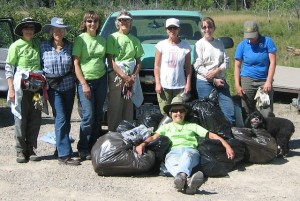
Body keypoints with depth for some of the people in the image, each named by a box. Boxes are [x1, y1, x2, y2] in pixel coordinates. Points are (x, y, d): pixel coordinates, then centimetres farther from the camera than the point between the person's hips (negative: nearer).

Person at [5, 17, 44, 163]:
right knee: (21, 119, 2)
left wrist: (43, 85, 8)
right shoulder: (16, 46, -2)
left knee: (35, 119, 5)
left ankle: (31, 149, 15)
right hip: (21, 87, -4)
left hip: (36, 87, 4)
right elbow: (8, 69, -3)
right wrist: (11, 89, -10)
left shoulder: (38, 45, 9)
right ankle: (21, 151, 10)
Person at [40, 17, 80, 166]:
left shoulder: (70, 46, 3)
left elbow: (74, 65, 10)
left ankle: (61, 147, 27)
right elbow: (40, 66, 3)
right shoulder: (44, 46, -1)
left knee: (66, 119, 9)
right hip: (53, 87, -3)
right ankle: (64, 155, -12)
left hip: (68, 86, 3)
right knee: (61, 119, -12)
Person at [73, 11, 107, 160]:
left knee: (98, 115, 7)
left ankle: (94, 147, 16)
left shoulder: (102, 40, 10)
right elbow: (76, 63, -8)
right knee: (88, 116, -7)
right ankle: (83, 150, 4)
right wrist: (84, 84, -13)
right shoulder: (80, 39, -6)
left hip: (101, 80, 5)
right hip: (85, 80, -5)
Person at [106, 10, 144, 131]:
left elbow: (138, 61, 13)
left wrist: (133, 76, -5)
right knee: (115, 109, -4)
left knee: (128, 109, 6)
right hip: (116, 77, -3)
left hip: (131, 78, 4)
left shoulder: (134, 40, 13)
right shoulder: (112, 38, 1)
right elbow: (110, 61, -6)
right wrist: (124, 76, -14)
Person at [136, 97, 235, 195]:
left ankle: (181, 177, -71)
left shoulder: (192, 126, 34)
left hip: (191, 150, 0)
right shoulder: (166, 127, 34)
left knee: (186, 156, -39)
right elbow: (154, 137, 17)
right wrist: (143, 144, -6)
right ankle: (187, 181, -70)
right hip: (173, 151, 0)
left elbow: (211, 135, 23)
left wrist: (227, 146, 9)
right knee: (172, 162, -39)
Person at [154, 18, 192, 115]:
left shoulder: (185, 46, 5)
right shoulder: (161, 45, 2)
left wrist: (188, 83, -1)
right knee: (165, 113, 0)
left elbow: (188, 67, 6)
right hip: (164, 86, -1)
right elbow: (157, 66, 2)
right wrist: (157, 83, -4)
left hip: (180, 86, 1)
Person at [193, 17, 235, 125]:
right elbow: (198, 66, -8)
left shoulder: (219, 43, 11)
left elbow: (226, 62, 6)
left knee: (230, 111, 0)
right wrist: (214, 80, -12)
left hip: (221, 81, 4)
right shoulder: (199, 44, -2)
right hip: (205, 83, -4)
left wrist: (217, 70, -14)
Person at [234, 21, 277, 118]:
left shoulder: (267, 41, -2)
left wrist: (268, 82, -11)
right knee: (247, 111, 7)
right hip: (247, 80, 1)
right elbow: (237, 66, 3)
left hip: (264, 81, -1)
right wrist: (237, 85, -3)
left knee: (267, 113, -8)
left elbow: (272, 62, -4)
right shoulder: (242, 45, 1)